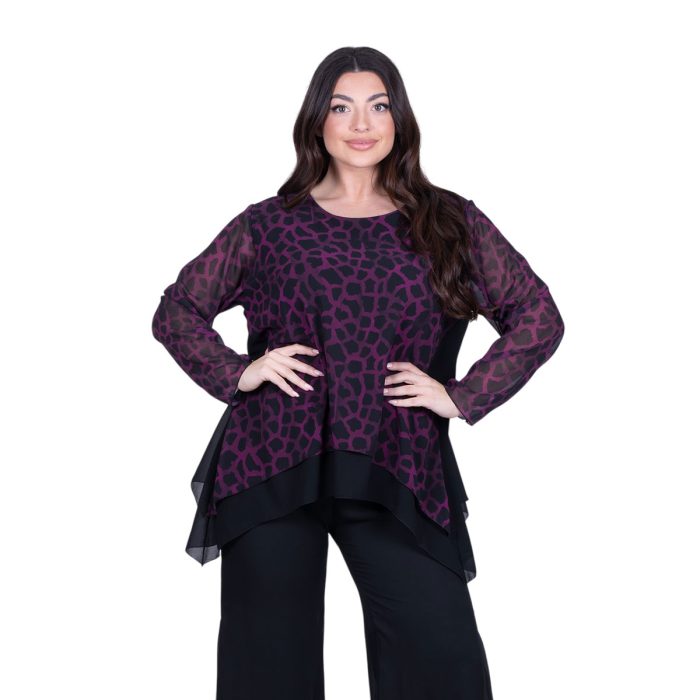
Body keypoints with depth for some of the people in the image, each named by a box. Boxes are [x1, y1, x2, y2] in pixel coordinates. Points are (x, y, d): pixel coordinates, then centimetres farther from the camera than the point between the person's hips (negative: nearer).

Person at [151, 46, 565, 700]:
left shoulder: (451, 222, 9)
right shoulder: (269, 225, 8)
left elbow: (538, 316, 9)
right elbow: (176, 310, 14)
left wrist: (462, 396, 0)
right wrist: (237, 374, -1)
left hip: (398, 476, 0)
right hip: (272, 469, 0)